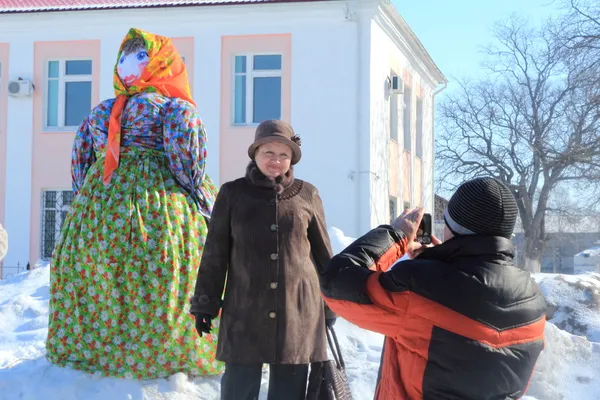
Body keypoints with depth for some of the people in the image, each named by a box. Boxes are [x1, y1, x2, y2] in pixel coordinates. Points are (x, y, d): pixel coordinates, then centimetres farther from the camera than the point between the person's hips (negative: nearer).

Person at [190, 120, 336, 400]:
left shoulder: (307, 195, 6)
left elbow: (323, 253, 13)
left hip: (298, 311, 1)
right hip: (245, 310, -1)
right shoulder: (233, 193, 3)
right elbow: (214, 254, 5)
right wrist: (205, 303, 3)